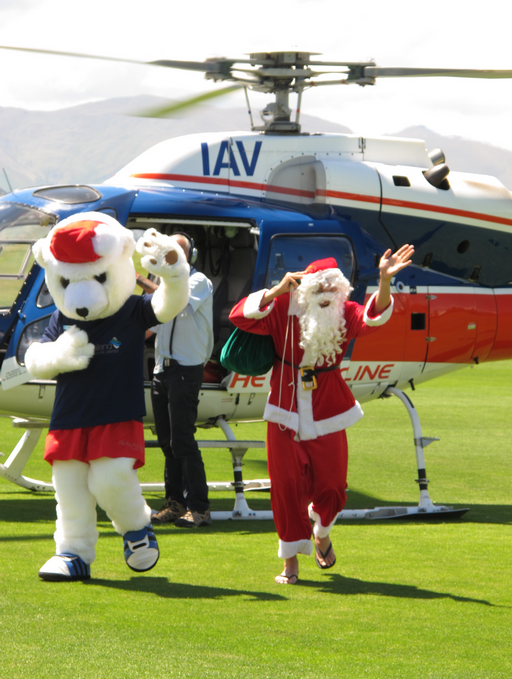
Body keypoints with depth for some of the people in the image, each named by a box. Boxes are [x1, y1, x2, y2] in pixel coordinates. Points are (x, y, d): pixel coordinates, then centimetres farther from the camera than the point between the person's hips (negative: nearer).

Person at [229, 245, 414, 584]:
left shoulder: (344, 314, -6)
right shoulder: (283, 310, -8)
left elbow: (374, 317, -26)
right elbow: (240, 316, -19)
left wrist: (385, 281, -44)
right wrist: (277, 291, -28)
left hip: (327, 415, 1)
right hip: (286, 412, -1)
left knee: (330, 486, 5)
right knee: (287, 486, -1)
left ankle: (321, 532, 40)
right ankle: (291, 561, 9)